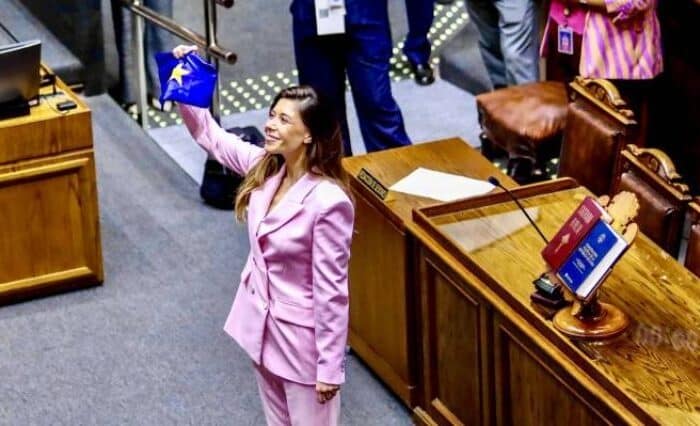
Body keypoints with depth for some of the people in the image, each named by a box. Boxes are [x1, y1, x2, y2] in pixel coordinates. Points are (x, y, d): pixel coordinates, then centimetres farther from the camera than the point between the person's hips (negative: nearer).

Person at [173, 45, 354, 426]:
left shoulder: (328, 203, -27)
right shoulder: (266, 168, -6)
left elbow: (331, 291, -23)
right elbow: (210, 135, 10)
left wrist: (330, 366, -19)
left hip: (302, 335, -8)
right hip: (262, 323, 8)